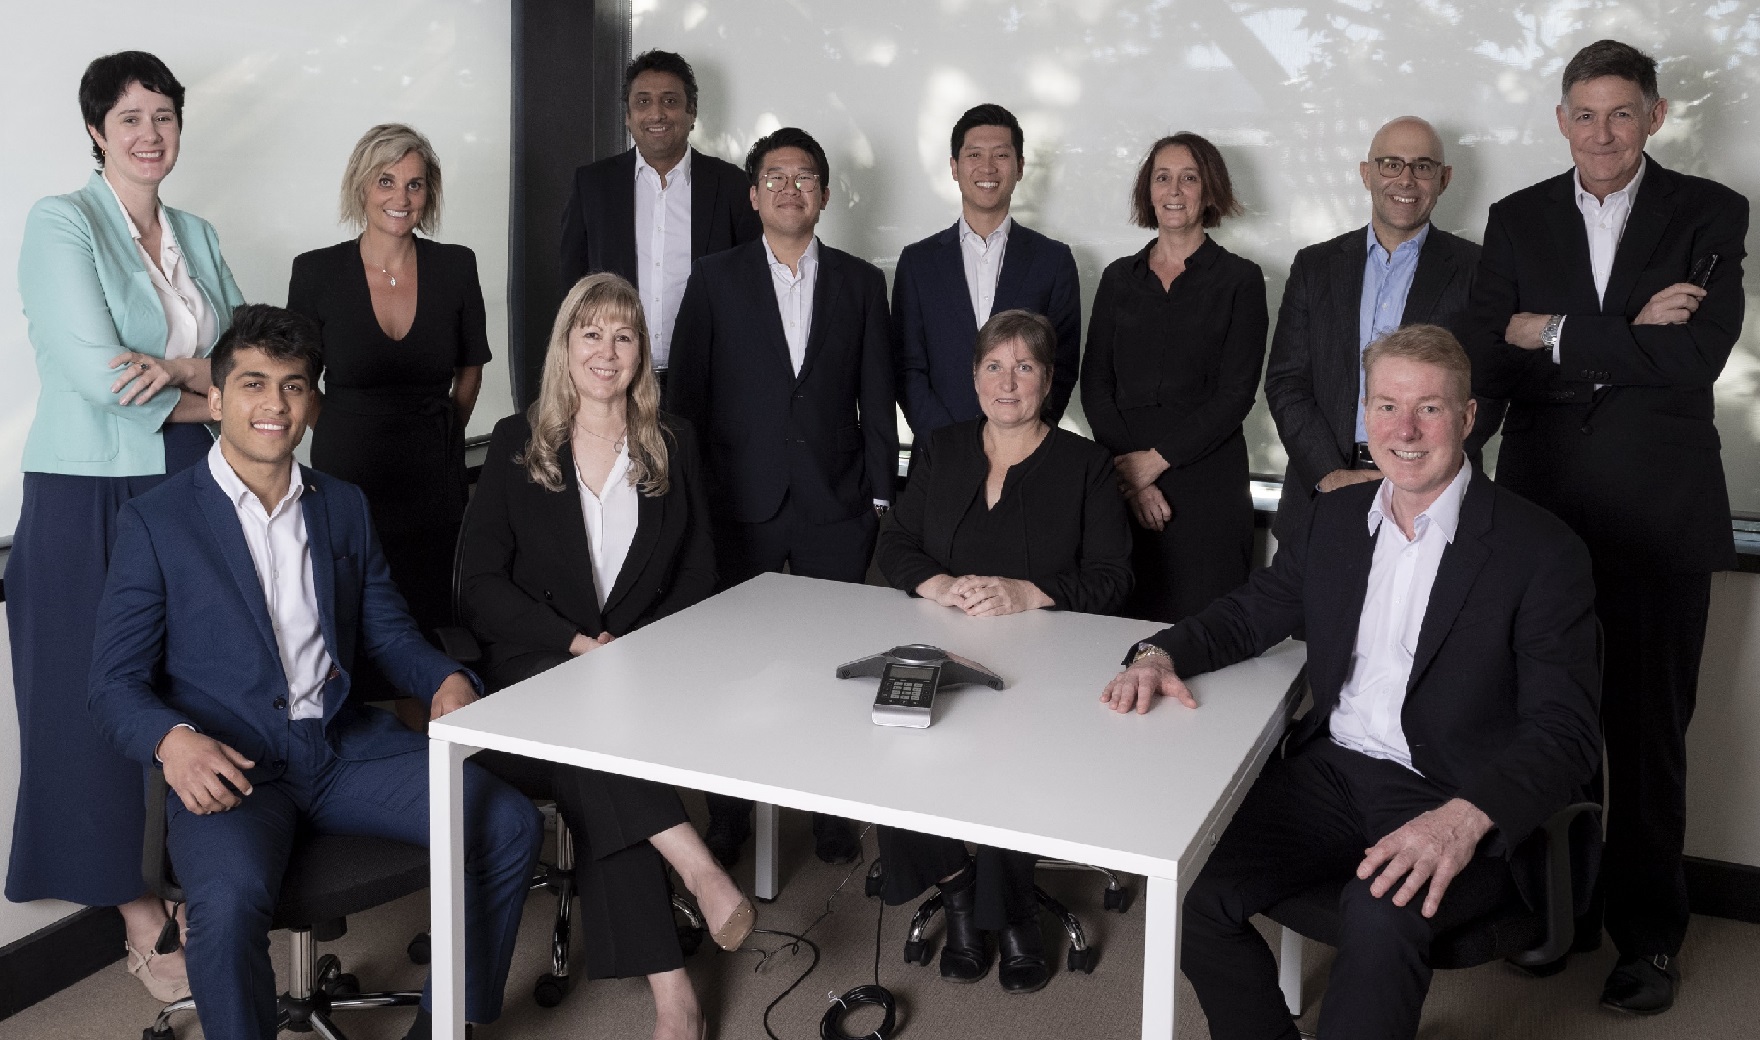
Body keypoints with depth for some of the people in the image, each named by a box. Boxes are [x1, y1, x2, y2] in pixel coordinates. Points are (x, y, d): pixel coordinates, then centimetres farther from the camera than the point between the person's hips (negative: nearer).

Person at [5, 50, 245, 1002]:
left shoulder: (197, 237, 13)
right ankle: (141, 921, 12)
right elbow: (96, 375, -16)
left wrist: (178, 368, -14)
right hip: (91, 497, -5)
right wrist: (212, 398, -7)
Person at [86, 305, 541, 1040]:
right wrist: (172, 739, -24)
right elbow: (115, 684, -2)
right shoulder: (154, 522, 0)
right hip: (228, 766, -4)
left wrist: (447, 679, -7)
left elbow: (388, 634, 16)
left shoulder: (344, 507, 15)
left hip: (346, 745, 4)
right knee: (231, 897, -35)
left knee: (510, 827, -13)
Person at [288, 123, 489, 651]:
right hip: (348, 478, -1)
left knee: (433, 623, 5)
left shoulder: (455, 266, 0)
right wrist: (343, 431, 2)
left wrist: (442, 435, 11)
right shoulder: (318, 271, -4)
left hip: (434, 483, 1)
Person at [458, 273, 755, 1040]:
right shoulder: (517, 444, 7)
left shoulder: (672, 446, 12)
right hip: (537, 663, 0)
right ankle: (699, 869, -44)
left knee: (595, 790, -32)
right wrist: (576, 641, -13)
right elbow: (478, 585, 1)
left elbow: (697, 575, 11)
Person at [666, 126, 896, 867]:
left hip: (837, 506, 1)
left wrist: (880, 494, 3)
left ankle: (832, 811, 18)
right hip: (742, 505, -1)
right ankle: (728, 819, 18)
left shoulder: (860, 282, 8)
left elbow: (876, 397, 8)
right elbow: (685, 392, 4)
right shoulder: (716, 280, 5)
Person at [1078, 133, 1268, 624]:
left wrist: (1155, 460, -11)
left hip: (1206, 483, -2)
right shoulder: (1119, 277, 12)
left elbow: (1236, 393, -4)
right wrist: (1128, 471, -7)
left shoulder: (1239, 279, 3)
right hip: (1121, 487, 3)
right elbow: (1094, 384, 6)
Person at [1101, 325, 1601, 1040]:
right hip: (1331, 770, 5)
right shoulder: (1336, 517, 12)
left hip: (1455, 801, -5)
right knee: (1192, 886, -18)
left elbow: (1564, 734, -12)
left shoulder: (1543, 552, -6)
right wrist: (1163, 654, -3)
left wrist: (1466, 818, -30)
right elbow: (1253, 612, 20)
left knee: (1381, 916, -35)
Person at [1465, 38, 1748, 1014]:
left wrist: (1555, 333, -10)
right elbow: (1490, 365, -3)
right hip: (1543, 502, 2)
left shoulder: (1709, 214, 1)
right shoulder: (1517, 220, 7)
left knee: (1648, 728, 5)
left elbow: (1695, 359, -13)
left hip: (1658, 512, -2)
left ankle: (1648, 931, 21)